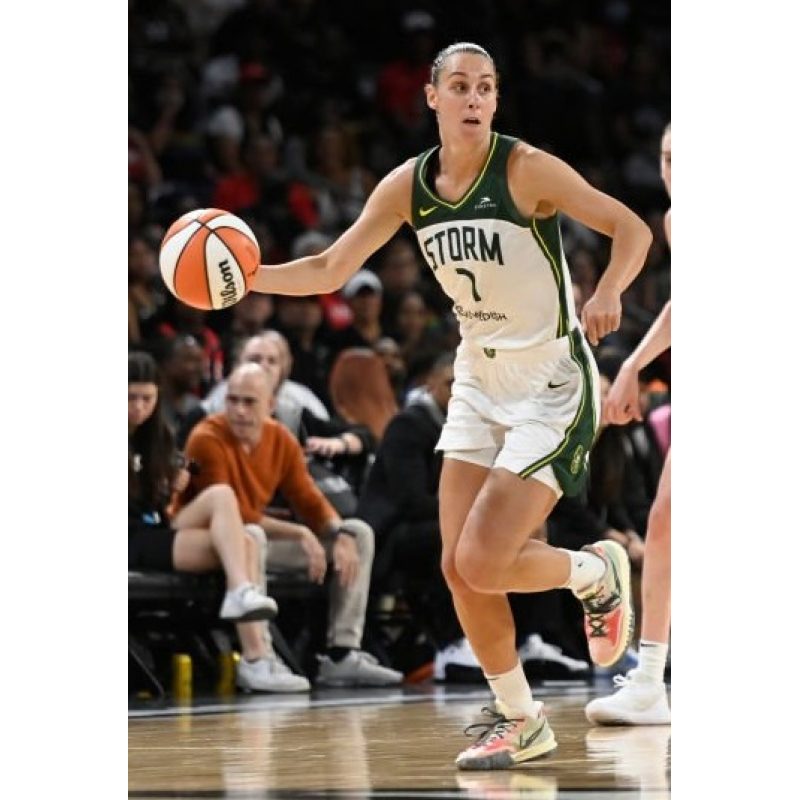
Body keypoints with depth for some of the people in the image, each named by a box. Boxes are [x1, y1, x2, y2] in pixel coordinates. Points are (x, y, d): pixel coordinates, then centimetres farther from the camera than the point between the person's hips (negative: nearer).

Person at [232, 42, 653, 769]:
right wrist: (248, 276, -11)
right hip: (480, 384, 6)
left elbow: (632, 229, -16)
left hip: (554, 387, -6)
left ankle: (599, 573, 16)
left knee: (483, 563, -15)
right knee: (459, 568, 2)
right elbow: (331, 270, 3)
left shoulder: (527, 168, -17)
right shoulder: (409, 185, -1)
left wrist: (608, 294, -35)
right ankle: (521, 724, 18)